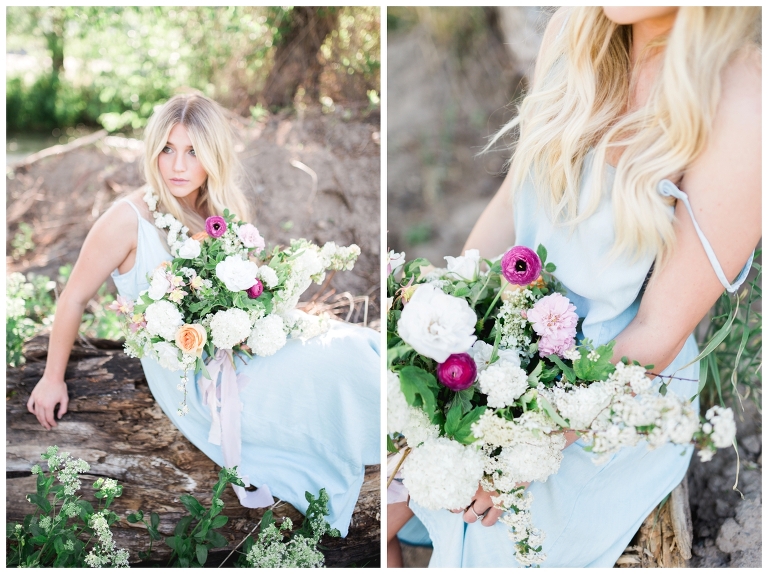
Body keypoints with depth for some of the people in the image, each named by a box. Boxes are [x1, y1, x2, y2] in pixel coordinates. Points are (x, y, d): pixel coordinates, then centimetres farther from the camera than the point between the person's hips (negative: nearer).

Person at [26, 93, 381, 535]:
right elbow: (74, 300, -3)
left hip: (243, 345, 6)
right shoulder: (128, 221, -15)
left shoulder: (230, 207, 2)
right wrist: (53, 379, 5)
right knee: (328, 368, -24)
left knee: (356, 348, -17)